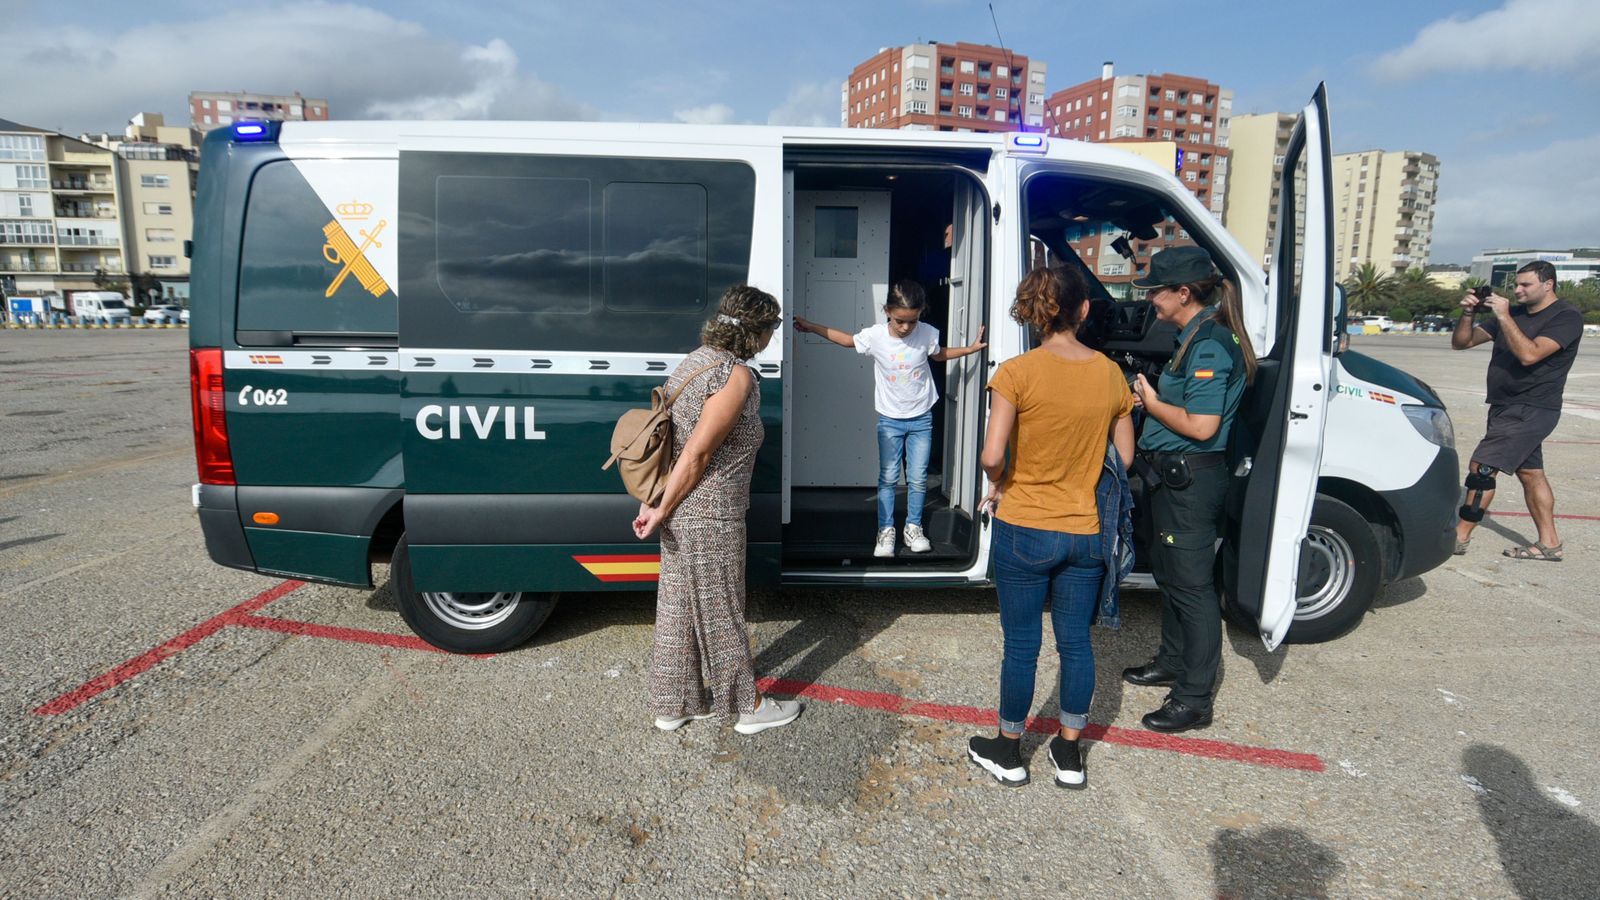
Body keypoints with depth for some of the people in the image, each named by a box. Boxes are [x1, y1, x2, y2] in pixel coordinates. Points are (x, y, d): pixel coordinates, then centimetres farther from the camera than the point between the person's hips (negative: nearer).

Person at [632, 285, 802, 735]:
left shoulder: (694, 361, 9)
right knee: (721, 613, 7)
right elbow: (697, 454, -22)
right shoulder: (736, 376, -20)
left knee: (678, 610, 18)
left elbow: (669, 436, 10)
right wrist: (661, 510, -15)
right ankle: (748, 707, 25)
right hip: (710, 517, -9)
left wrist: (655, 502, 11)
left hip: (682, 514, 9)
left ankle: (672, 705, 32)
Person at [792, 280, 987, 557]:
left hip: (921, 419, 1)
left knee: (918, 479, 7)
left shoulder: (927, 334, -12)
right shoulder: (874, 336, -15)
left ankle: (913, 528, 23)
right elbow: (847, 339, 4)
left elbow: (939, 354, 10)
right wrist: (812, 327, 4)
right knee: (888, 478, 4)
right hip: (890, 420, -1)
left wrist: (970, 349, 1)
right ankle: (886, 531, 16)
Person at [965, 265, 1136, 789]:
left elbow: (992, 456, -21)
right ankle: (1069, 753, 31)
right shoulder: (1110, 374, -1)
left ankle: (1009, 751, 27)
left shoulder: (1018, 372, -15)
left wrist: (999, 486, -1)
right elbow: (1124, 458, 5)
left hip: (1025, 529, -4)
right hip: (1087, 531, 4)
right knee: (1076, 641, 16)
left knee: (1022, 643, 10)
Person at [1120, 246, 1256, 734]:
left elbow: (1202, 425, -26)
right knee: (1169, 573, 22)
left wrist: (1153, 403, -12)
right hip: (1174, 475, 11)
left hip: (1191, 479, -11)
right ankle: (1172, 662, 39)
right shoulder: (1195, 337, 12)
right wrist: (1151, 396, 4)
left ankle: (1194, 699, 9)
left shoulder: (1210, 344, -20)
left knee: (1191, 585, -2)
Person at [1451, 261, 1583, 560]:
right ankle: (1549, 544, 18)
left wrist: (1503, 316, -23)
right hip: (1507, 407, 8)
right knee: (1530, 473, 11)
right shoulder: (1514, 314, 11)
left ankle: (1460, 537, -7)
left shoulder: (1566, 317, -10)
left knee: (1481, 467, -12)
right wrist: (1469, 313, -9)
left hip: (1530, 409, -8)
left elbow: (1529, 355, -25)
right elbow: (1461, 342, 8)